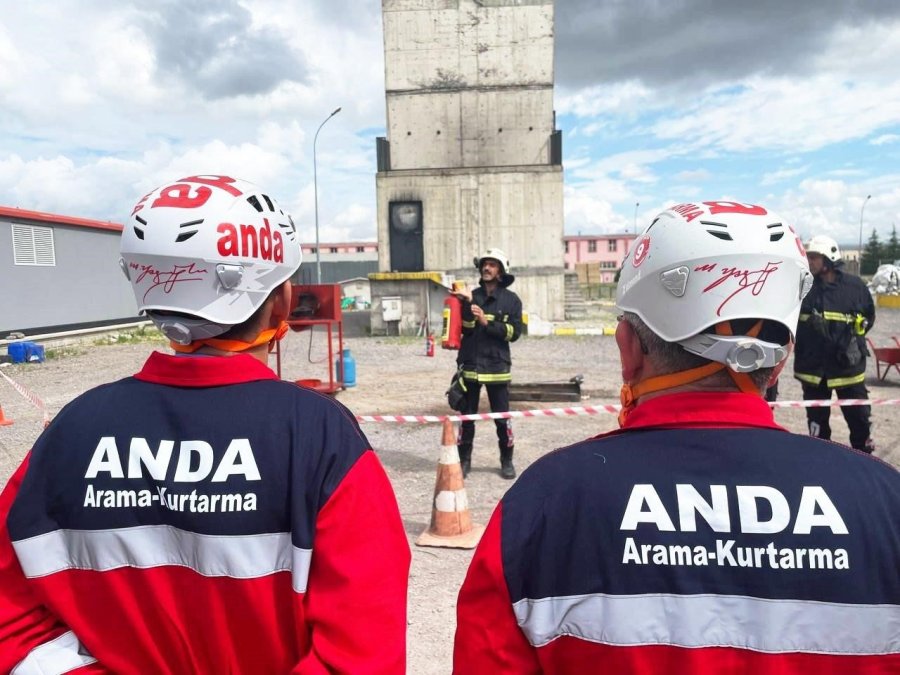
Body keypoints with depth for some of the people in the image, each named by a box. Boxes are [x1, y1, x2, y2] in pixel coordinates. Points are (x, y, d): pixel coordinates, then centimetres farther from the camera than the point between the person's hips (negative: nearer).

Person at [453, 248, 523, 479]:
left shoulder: (511, 300, 2)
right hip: (470, 365, 2)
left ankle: (507, 460, 19)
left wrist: (487, 322, -15)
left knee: (502, 417, 4)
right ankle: (464, 460, 19)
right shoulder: (472, 296, 6)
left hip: (497, 366, -1)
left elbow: (514, 332, -6)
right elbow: (465, 329, -3)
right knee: (467, 416, 7)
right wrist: (467, 304, -16)